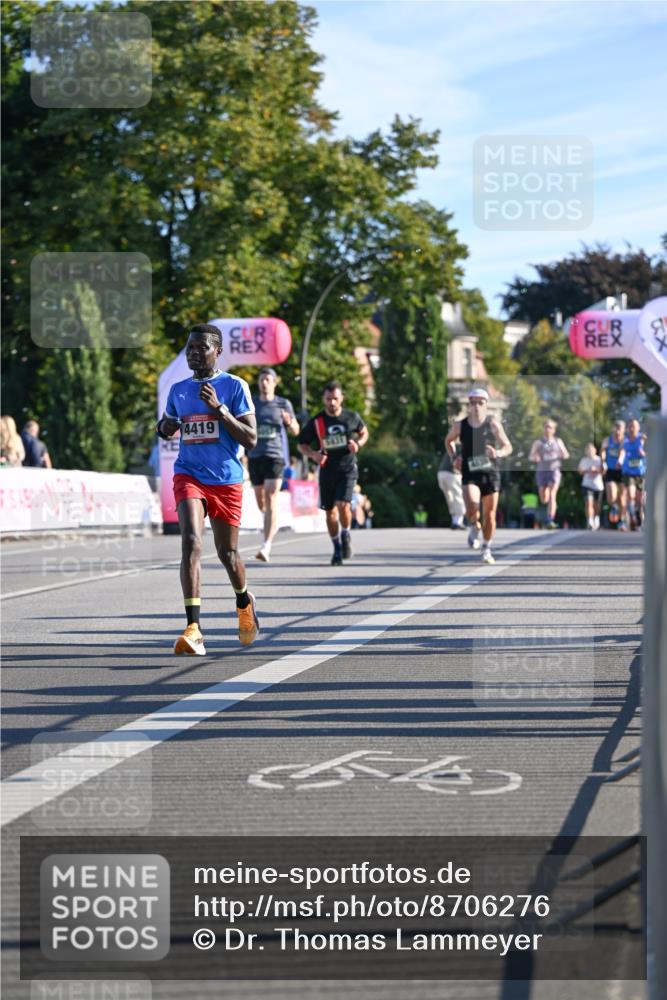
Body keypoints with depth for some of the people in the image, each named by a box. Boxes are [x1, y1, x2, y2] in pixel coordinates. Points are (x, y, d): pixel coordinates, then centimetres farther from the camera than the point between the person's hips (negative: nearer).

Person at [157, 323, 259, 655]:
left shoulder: (234, 386, -4)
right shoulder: (178, 390, 8)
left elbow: (251, 439, -9)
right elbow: (166, 429, 26)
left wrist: (219, 409, -20)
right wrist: (165, 426, 0)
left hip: (227, 480, -1)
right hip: (189, 476, 1)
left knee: (227, 553, 11)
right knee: (192, 542, -20)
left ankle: (244, 601, 45)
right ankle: (193, 628, -27)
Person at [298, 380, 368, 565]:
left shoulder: (352, 417, -3)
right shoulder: (316, 422, -4)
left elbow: (364, 433, 16)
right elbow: (302, 444, 5)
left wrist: (358, 444, -6)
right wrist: (313, 454, -15)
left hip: (347, 468, -2)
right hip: (327, 470, 2)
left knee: (343, 504, -21)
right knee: (330, 511, 7)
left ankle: (345, 536, 8)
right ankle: (337, 549, 24)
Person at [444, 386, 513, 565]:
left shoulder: (493, 424, -4)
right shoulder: (460, 426, 1)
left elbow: (508, 447, -4)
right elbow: (449, 441, 21)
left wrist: (498, 453, -26)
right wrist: (454, 457, 4)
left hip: (491, 473, 0)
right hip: (470, 474, 0)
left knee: (489, 514, 4)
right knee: (472, 507, -25)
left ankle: (487, 549, 24)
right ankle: (474, 528, 8)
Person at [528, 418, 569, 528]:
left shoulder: (558, 441, 9)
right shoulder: (538, 442, 3)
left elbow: (566, 454, 16)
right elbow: (530, 457, -1)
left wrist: (564, 455, -9)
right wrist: (535, 457, -26)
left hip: (554, 471, -1)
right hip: (541, 472, 1)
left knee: (552, 496, -20)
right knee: (544, 500, 8)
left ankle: (550, 520, -27)